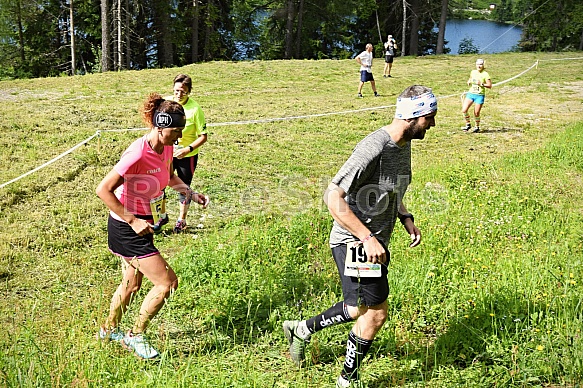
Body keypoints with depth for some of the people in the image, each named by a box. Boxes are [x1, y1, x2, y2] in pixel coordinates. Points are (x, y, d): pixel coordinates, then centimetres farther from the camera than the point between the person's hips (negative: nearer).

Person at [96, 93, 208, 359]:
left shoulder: (166, 148, -2)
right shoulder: (138, 154, -28)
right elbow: (103, 190, -26)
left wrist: (189, 192, 5)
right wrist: (133, 221, -24)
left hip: (140, 224, 9)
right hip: (126, 228, -9)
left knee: (132, 283, 24)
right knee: (167, 282, -8)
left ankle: (109, 329, 46)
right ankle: (135, 336, 10)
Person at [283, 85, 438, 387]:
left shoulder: (404, 144, 6)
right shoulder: (374, 148, -25)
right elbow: (333, 198, -27)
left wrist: (406, 218, 7)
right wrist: (367, 238, -28)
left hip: (375, 243, 10)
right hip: (355, 242, -10)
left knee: (359, 309, 19)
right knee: (375, 313, -3)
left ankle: (301, 330, 40)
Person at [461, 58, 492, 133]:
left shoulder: (485, 74, -7)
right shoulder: (473, 72, 7)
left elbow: (490, 86, -8)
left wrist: (481, 84, -21)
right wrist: (469, 82, 4)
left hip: (480, 95, -4)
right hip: (470, 93, 4)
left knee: (476, 113, 0)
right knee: (464, 110, -11)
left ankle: (477, 127, 25)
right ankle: (468, 124, 10)